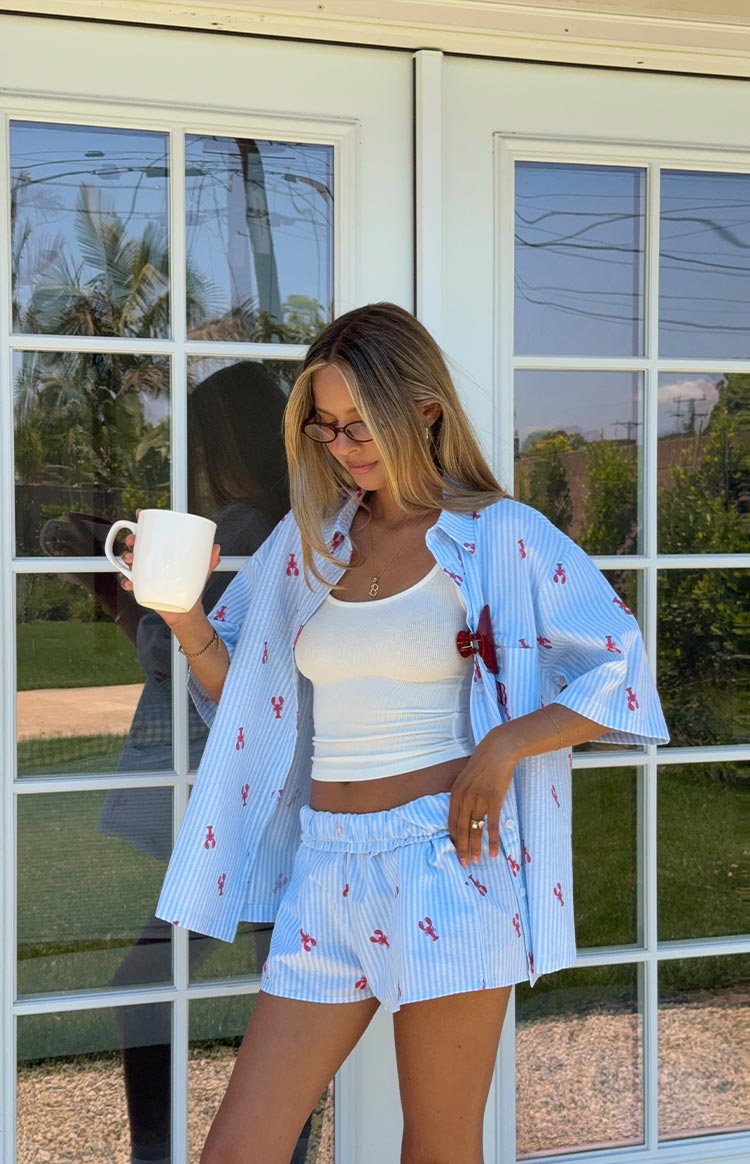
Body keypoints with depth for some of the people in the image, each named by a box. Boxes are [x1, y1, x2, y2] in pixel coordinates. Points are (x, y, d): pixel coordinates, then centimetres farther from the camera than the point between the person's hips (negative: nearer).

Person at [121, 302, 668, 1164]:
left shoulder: (500, 536, -2)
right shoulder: (307, 539, 11)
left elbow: (621, 672, -4)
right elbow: (236, 689, 17)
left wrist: (505, 746, -13)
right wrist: (183, 615, -1)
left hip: (444, 865, -4)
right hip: (326, 868, 4)